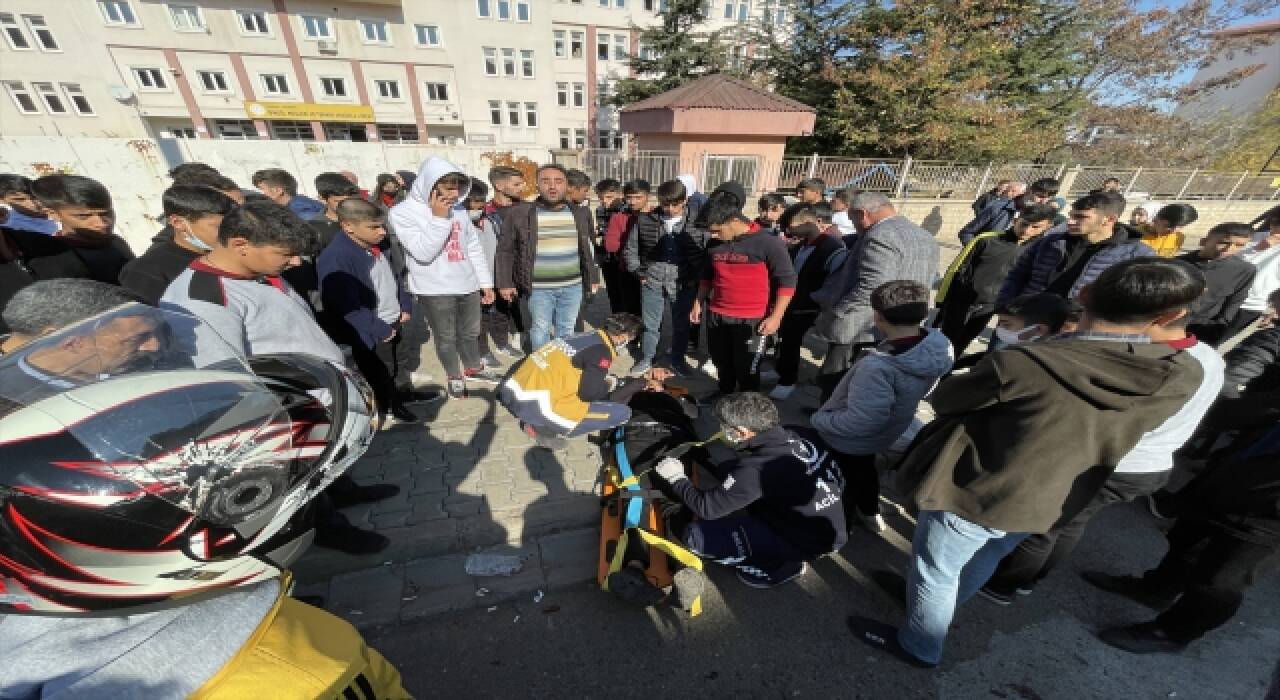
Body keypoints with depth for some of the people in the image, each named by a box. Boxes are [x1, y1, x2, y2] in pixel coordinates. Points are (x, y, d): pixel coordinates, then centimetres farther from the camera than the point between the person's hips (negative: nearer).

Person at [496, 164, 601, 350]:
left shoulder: (580, 214, 6)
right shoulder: (518, 213, -4)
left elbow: (588, 249, 15)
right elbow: (505, 251, -1)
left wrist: (593, 277, 14)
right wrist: (505, 283, -5)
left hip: (573, 286, 3)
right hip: (538, 288, -3)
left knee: (566, 331, 13)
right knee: (540, 330, 6)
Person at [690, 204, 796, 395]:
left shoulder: (769, 243, -9)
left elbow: (787, 281, -8)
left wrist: (775, 317, -13)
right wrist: (698, 303, 16)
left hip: (751, 320, -5)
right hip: (716, 317, 5)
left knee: (747, 371, 3)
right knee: (723, 366, 18)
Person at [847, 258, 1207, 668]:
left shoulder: (1019, 364, -32)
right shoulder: (1184, 376, -14)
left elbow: (944, 400, -15)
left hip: (970, 495, -6)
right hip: (1046, 504, 6)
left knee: (936, 572, 19)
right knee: (984, 560, 31)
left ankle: (919, 647, 43)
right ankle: (941, 605, 59)